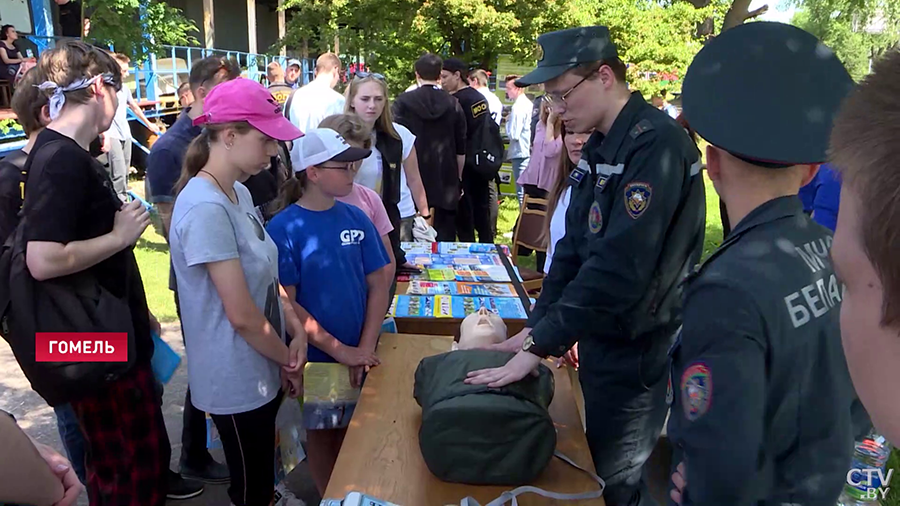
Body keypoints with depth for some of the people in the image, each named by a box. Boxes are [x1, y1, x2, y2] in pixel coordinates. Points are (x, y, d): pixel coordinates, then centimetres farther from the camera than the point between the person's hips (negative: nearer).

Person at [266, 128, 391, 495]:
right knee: (322, 434, 16)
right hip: (315, 357, -3)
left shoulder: (356, 219, -3)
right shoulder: (283, 228, -14)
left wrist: (365, 347, -10)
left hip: (359, 355, 3)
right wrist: (340, 350, -16)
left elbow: (378, 284, -1)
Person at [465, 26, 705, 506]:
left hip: (637, 348, -8)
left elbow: (620, 266, -28)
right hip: (600, 337, 8)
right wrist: (537, 326, 5)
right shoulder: (600, 147, 7)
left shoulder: (656, 143, -21)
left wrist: (541, 346, -24)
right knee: (598, 460, 21)